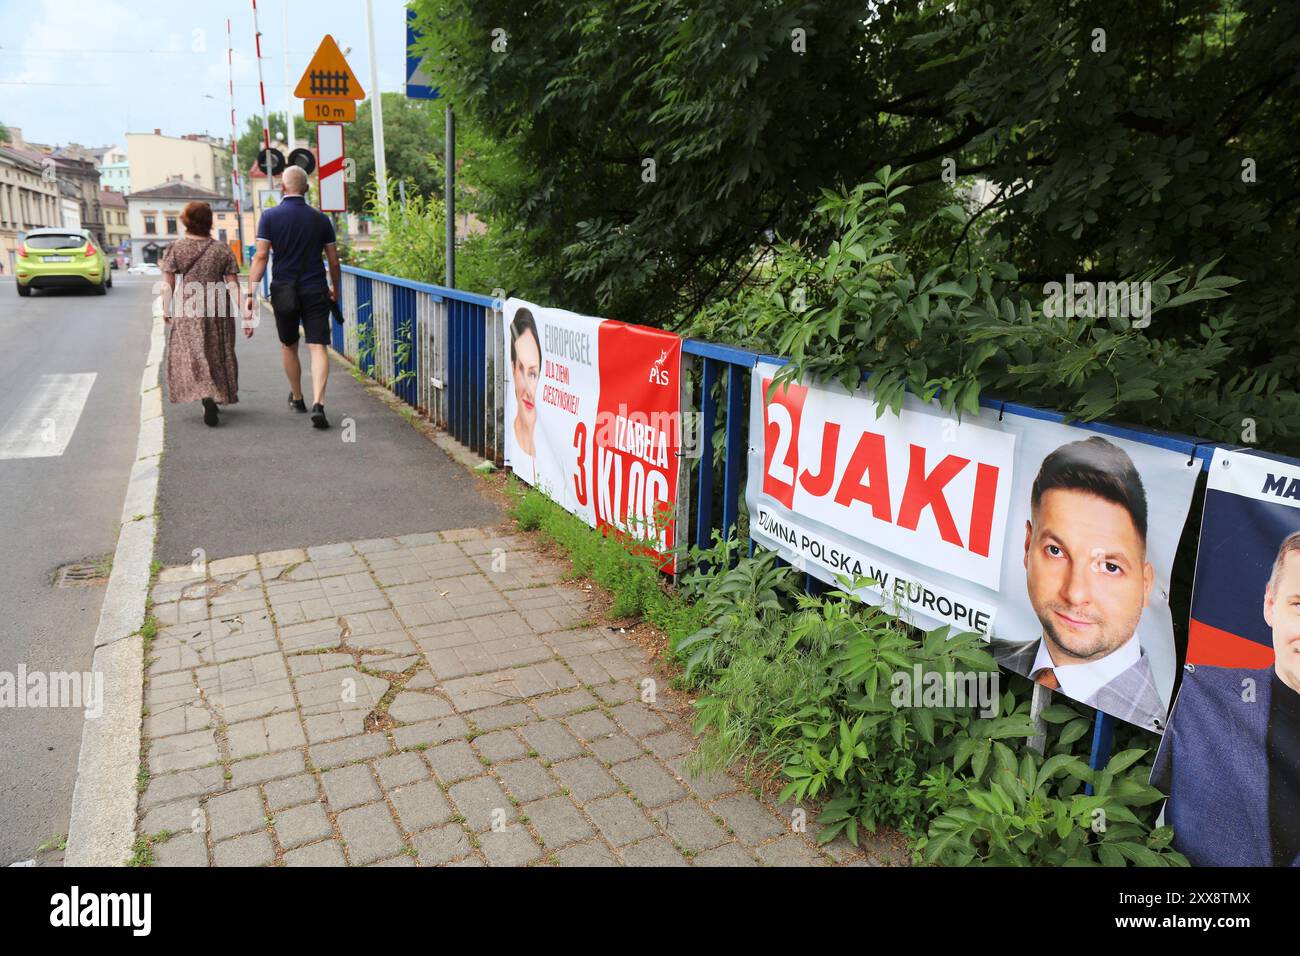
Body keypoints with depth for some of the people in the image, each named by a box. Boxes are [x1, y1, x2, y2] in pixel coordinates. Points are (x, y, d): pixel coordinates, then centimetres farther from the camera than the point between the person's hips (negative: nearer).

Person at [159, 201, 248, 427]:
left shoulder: (175, 249, 0)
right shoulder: (222, 250, 1)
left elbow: (167, 285, -2)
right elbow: (233, 285, -2)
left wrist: (166, 309, 12)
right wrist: (246, 316, -2)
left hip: (188, 308, -1)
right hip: (218, 308, 1)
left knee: (193, 354, 3)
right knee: (218, 353, 14)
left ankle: (207, 397, -15)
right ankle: (220, 396, 22)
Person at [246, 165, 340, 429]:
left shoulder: (270, 216, -3)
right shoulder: (321, 219, 2)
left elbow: (261, 256, -8)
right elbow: (334, 261, 6)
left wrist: (251, 292, -6)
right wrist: (335, 289, 21)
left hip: (283, 291, 0)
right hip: (315, 291, 0)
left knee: (288, 346, 18)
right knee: (317, 347, -4)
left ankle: (297, 398, 33)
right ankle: (318, 404, -22)